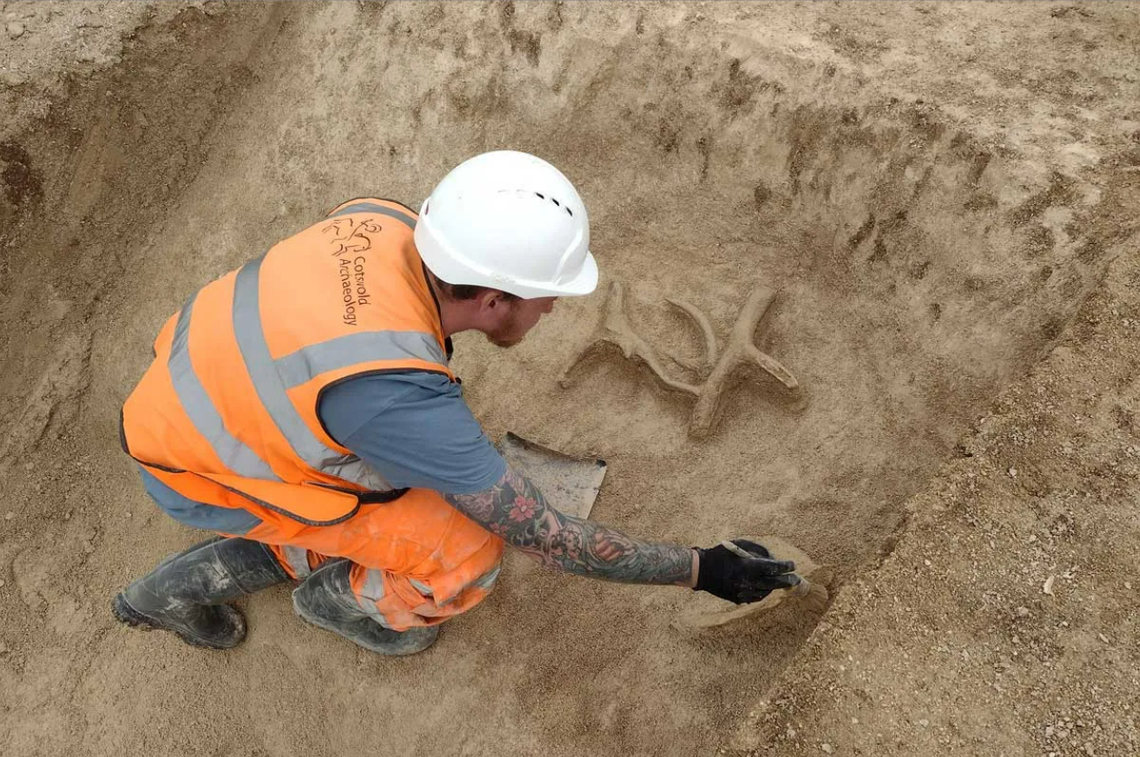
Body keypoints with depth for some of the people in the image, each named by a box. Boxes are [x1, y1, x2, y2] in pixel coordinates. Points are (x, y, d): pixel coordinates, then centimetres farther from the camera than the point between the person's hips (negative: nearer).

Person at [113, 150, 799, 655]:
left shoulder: (387, 221, -16)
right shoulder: (399, 398, -36)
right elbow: (544, 536, -26)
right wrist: (703, 570, -16)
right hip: (197, 471, -7)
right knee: (470, 553, -15)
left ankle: (190, 583, 29)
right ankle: (338, 599, 17)